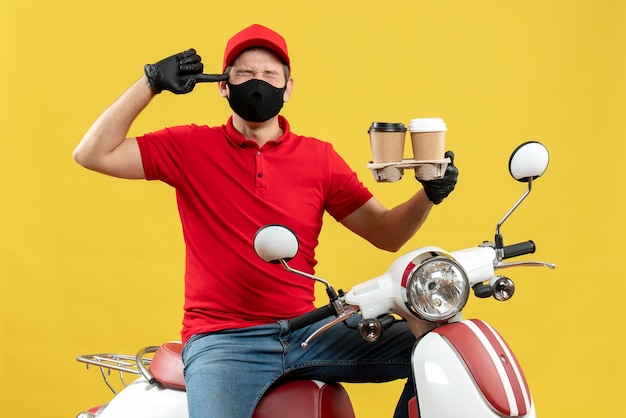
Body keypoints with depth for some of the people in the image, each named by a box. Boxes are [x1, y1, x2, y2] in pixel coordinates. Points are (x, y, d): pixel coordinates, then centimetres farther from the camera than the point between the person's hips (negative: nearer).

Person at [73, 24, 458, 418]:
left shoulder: (320, 157, 9)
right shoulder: (191, 147, 4)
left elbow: (385, 232, 9)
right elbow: (93, 154, -1)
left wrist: (429, 195, -10)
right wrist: (151, 82, -6)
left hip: (308, 332, 3)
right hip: (221, 339, -3)